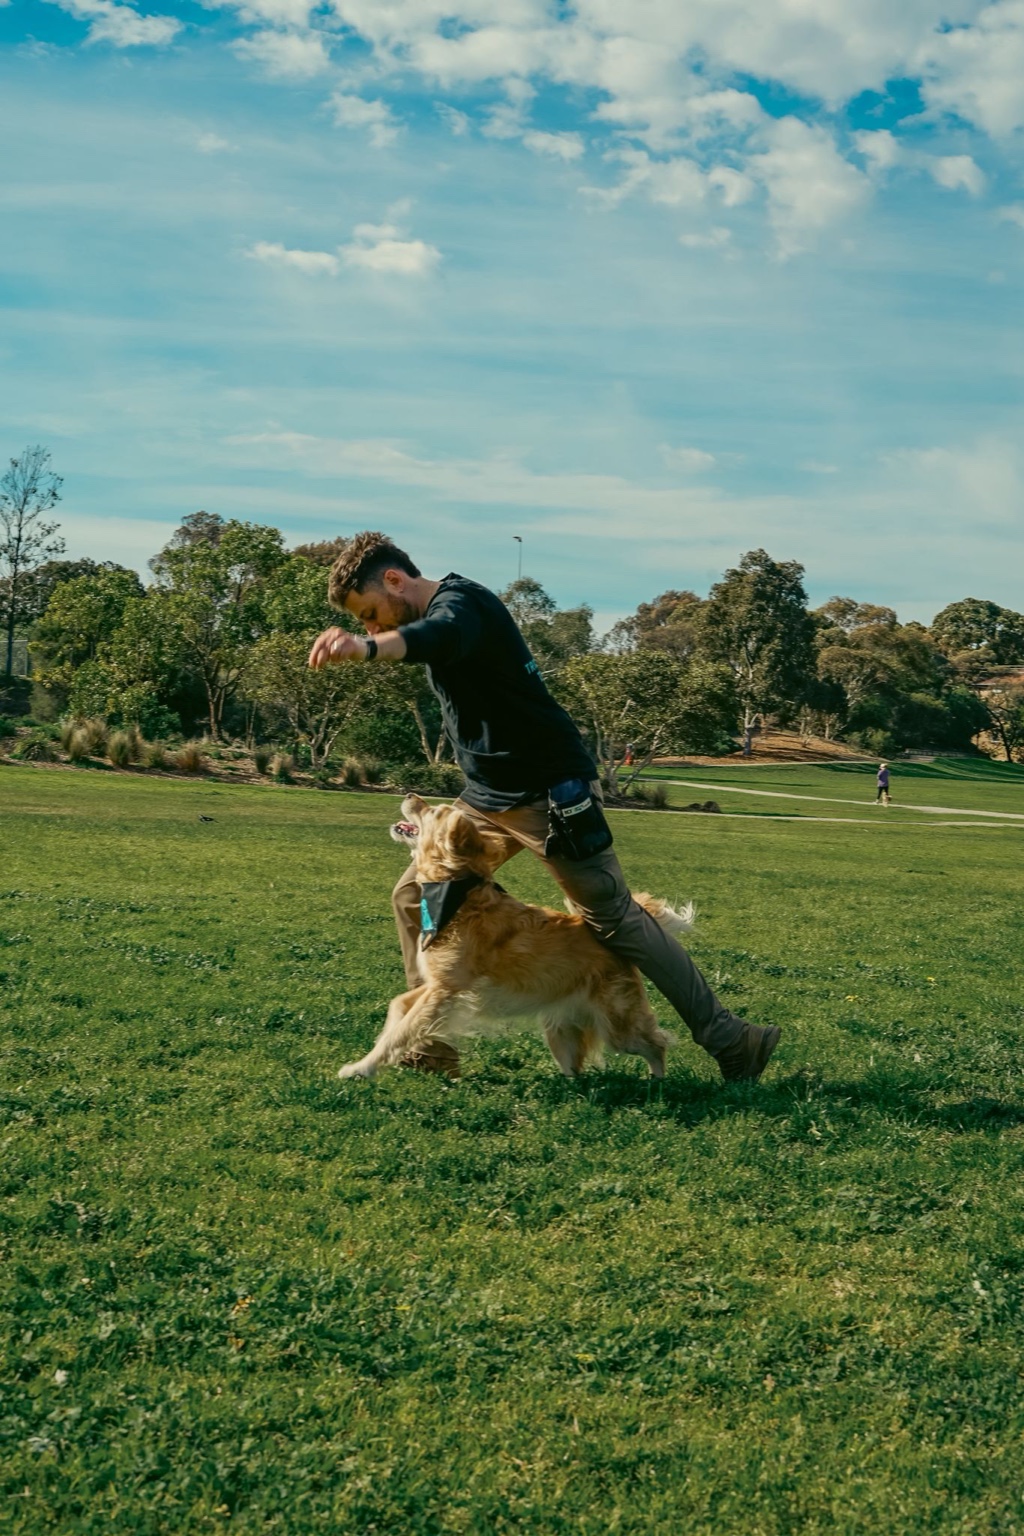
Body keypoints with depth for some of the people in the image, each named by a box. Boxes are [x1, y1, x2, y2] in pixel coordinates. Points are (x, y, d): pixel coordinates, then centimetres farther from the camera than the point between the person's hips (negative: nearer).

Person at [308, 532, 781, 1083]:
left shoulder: (459, 602, -17)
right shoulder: (442, 611, 14)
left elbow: (439, 638, -43)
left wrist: (366, 648, -63)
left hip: (549, 793, -10)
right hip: (487, 798, 10)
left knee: (616, 918, -7)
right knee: (414, 896, 7)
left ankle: (727, 1039, 1)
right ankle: (432, 1048, 14)